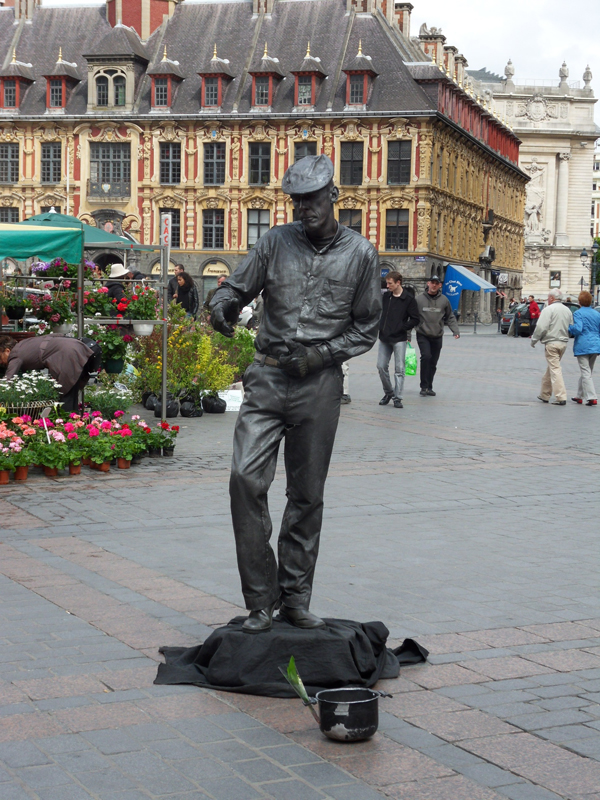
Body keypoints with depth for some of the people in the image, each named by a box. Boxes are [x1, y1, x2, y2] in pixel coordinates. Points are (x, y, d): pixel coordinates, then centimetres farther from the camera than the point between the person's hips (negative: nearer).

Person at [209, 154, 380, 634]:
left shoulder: (361, 254, 5)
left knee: (308, 494, 6)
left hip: (320, 383, 0)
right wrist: (223, 305, -15)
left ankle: (295, 598, 19)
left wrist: (322, 353, -7)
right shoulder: (276, 242, 6)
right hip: (268, 377, 0)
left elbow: (366, 328, 8)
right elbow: (237, 287, 10)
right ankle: (261, 600, -3)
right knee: (246, 477, -13)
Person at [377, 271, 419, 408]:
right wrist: (380, 326, 8)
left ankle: (397, 398, 2)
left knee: (399, 369, -3)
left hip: (399, 339, -5)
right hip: (384, 338, 5)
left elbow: (415, 319, -4)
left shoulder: (409, 299, -5)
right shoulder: (386, 296, 9)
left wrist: (402, 328, -11)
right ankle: (388, 392, 21)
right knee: (381, 366, 3)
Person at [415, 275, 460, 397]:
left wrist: (456, 331, -1)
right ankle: (424, 387, -11)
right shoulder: (419, 299, -1)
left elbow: (450, 318, 12)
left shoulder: (444, 300, 4)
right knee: (426, 356, -20)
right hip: (423, 335, -2)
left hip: (437, 337, 3)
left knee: (433, 363, 7)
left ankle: (429, 387, 20)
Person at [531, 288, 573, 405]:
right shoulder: (567, 310, 12)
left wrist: (534, 340, -2)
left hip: (552, 343, -7)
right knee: (551, 368, 18)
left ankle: (561, 397, -14)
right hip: (563, 342, 8)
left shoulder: (549, 309, -11)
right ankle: (545, 395, 25)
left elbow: (541, 327, -15)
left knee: (555, 369, -8)